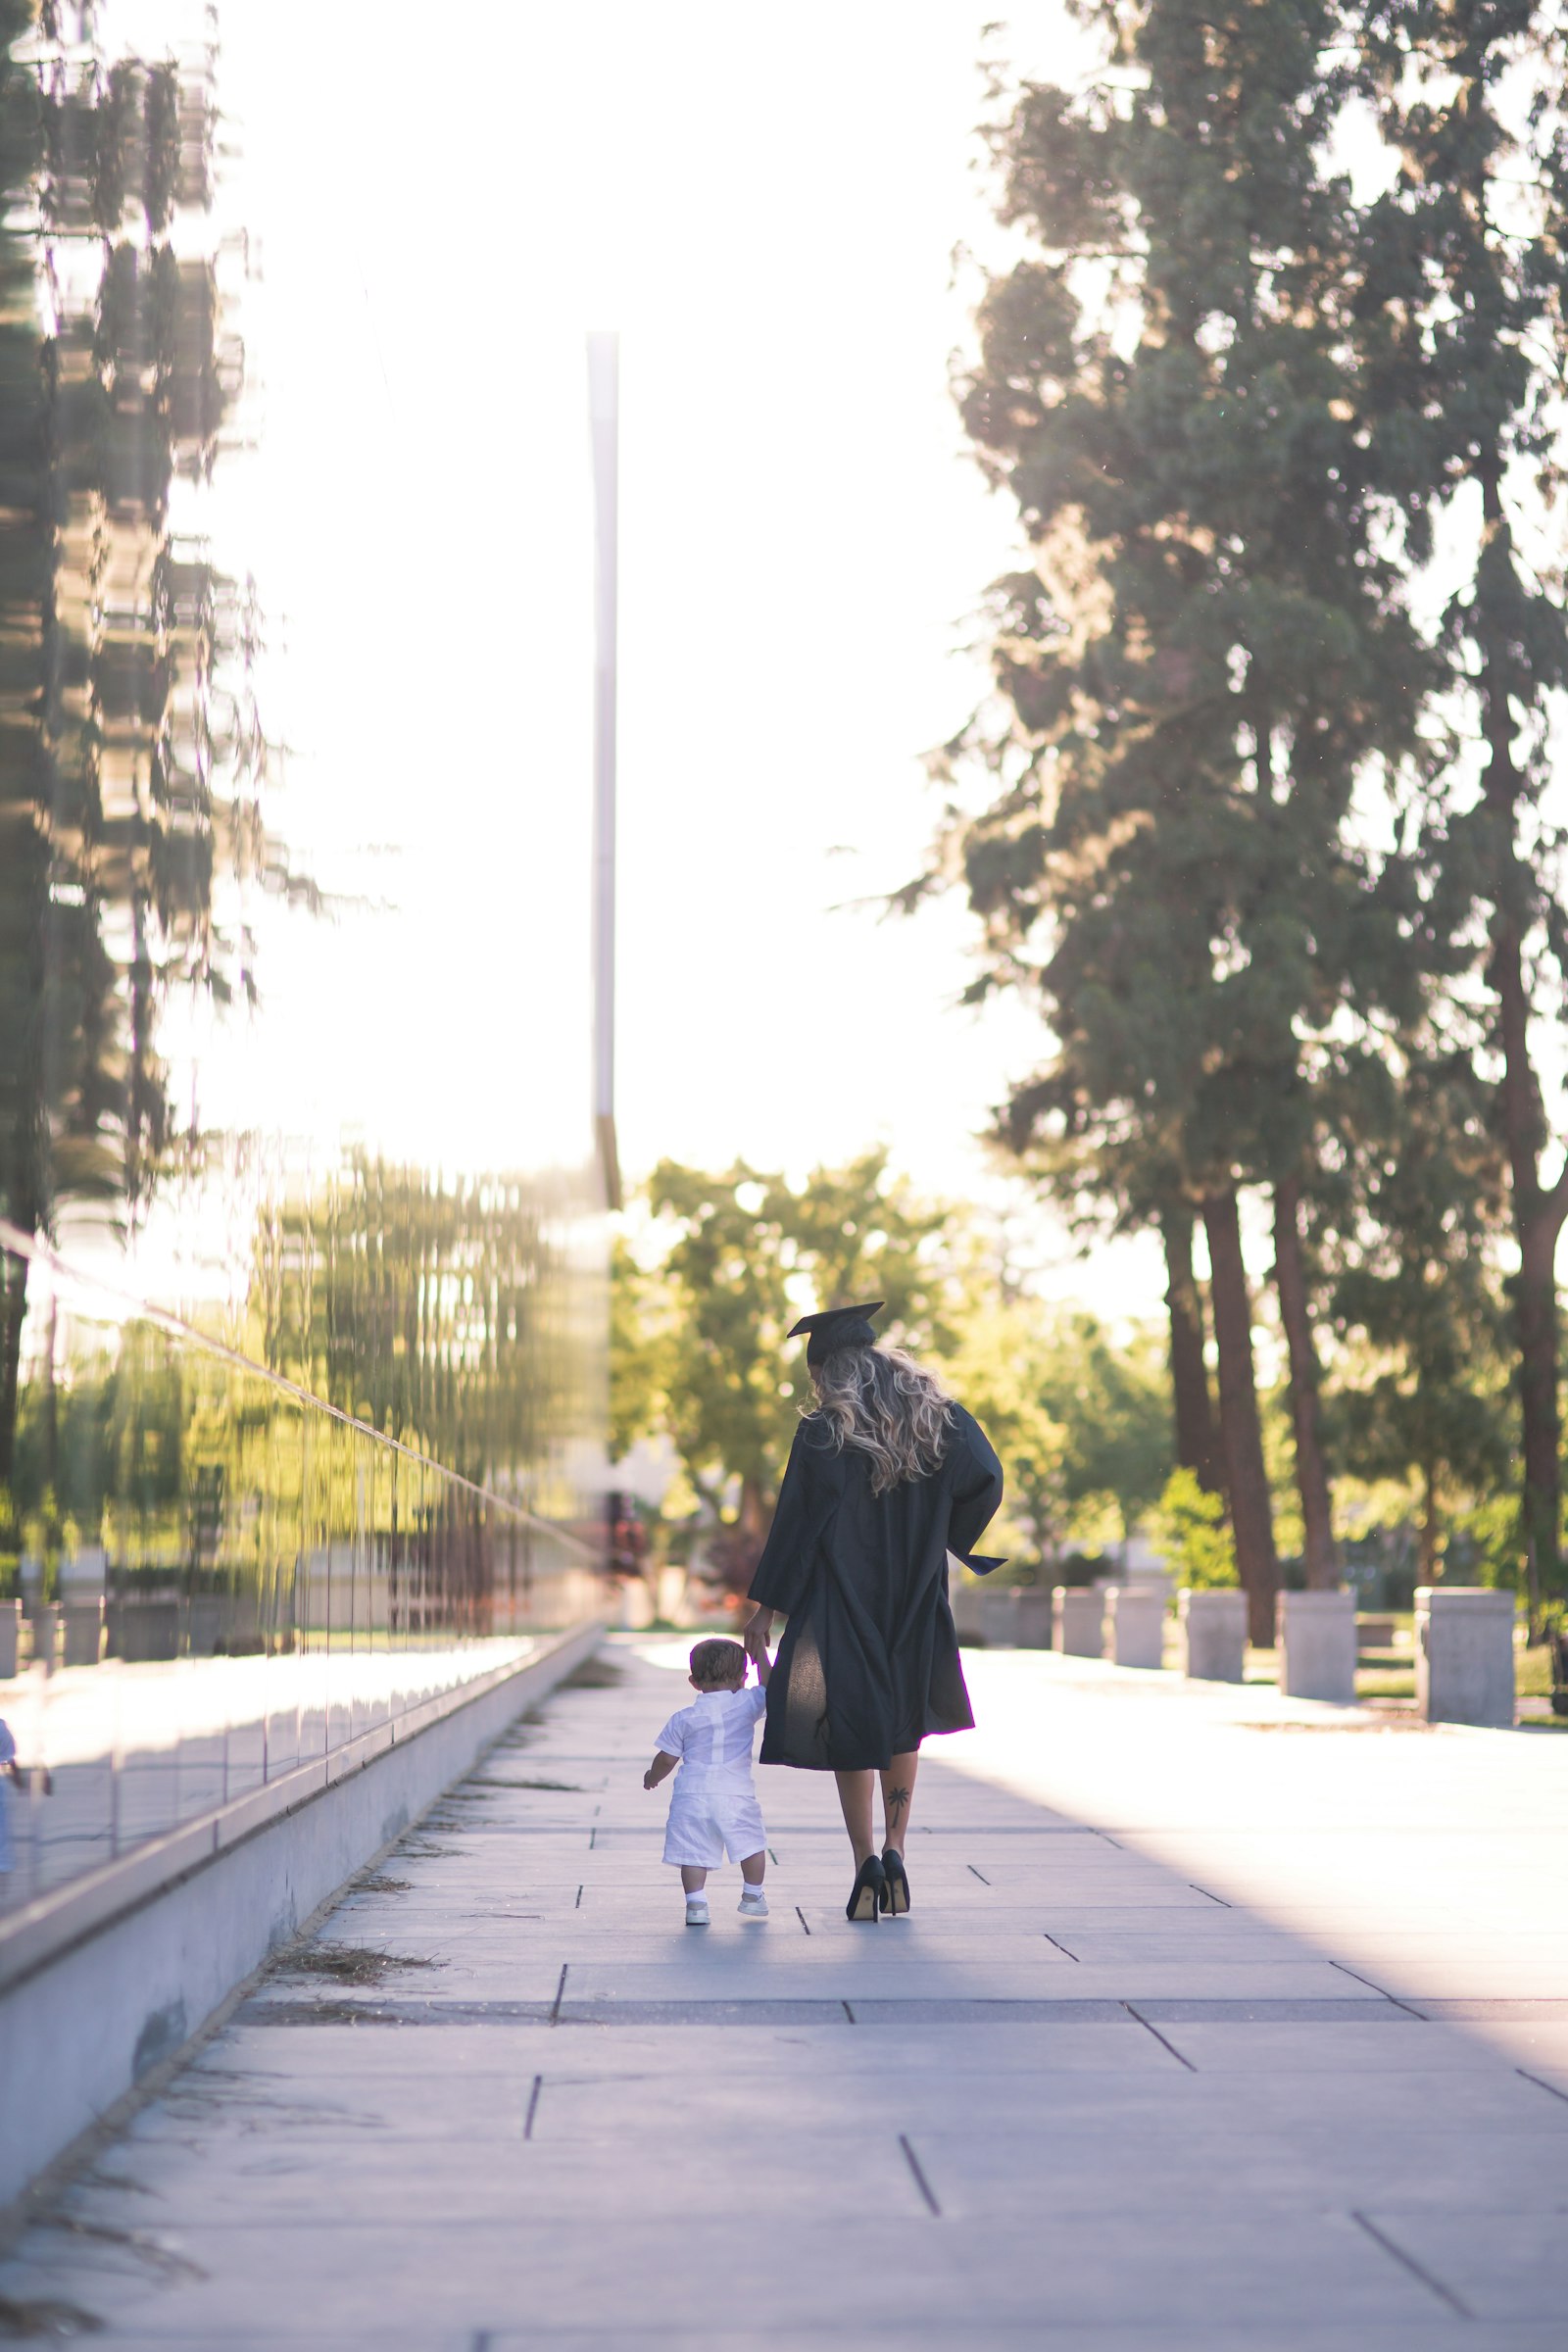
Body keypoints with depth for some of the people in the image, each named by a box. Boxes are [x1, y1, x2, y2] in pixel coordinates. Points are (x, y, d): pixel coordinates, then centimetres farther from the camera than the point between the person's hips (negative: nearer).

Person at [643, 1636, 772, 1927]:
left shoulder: (683, 1719, 4)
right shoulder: (746, 1706, 1)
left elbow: (666, 1760, 7)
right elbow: (769, 1685, 16)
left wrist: (652, 1777, 26)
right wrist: (760, 1652, 21)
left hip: (691, 1794, 0)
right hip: (736, 1794, 0)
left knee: (694, 1852, 2)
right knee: (753, 1845, 17)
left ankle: (695, 1902, -7)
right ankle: (752, 1897, 23)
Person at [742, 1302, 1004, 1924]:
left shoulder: (821, 1435, -8)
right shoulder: (939, 1418, 1)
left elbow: (795, 1523, -9)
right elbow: (985, 1479, -10)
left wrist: (765, 1609, -3)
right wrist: (941, 1541, 6)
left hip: (841, 1604, -3)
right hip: (916, 1608, 3)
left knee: (851, 1731, 8)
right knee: (903, 1729, 19)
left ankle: (865, 1862, -2)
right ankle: (894, 1851, 5)